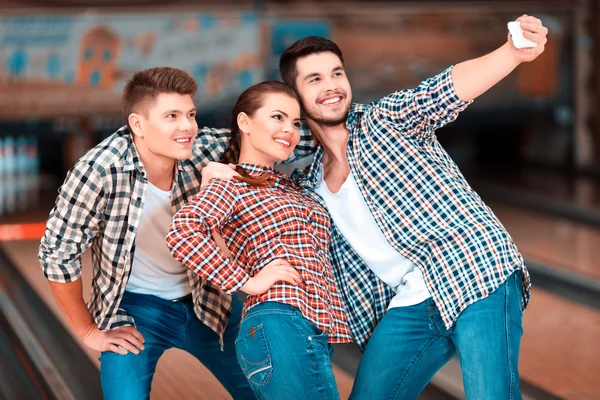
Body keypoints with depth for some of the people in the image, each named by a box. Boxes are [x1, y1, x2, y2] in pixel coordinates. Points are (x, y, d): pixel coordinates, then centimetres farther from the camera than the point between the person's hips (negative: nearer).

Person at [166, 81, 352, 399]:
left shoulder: (291, 188, 26)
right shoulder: (232, 184, 1)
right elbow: (182, 231, -18)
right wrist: (246, 283, -15)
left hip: (315, 333, 9)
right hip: (280, 327, -9)